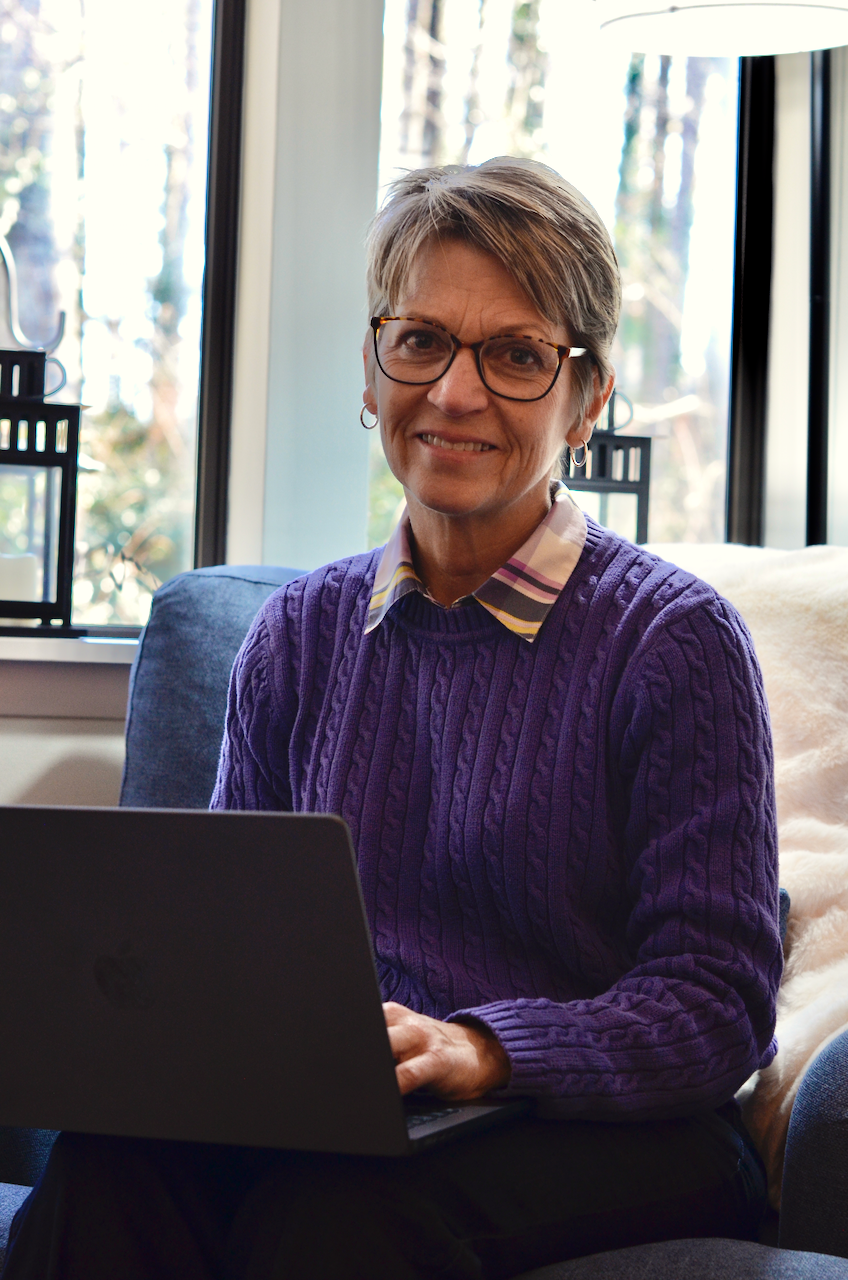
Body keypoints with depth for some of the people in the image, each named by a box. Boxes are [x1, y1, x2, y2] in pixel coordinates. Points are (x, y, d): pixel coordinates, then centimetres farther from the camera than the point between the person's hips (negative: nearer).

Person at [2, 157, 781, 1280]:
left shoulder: (677, 640, -3)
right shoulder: (301, 635, 12)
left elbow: (716, 1004, -8)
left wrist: (479, 1049, -26)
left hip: (612, 1138, -3)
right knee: (115, 1168, -30)